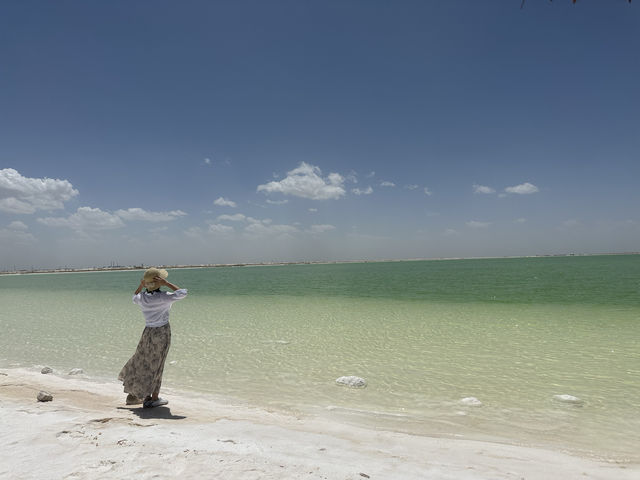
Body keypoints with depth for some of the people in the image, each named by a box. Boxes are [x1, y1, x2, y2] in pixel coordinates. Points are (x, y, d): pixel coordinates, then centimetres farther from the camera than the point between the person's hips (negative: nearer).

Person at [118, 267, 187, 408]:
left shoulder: (142, 298, -4)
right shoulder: (163, 297, -21)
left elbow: (134, 298, 21)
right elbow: (182, 293, -18)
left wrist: (140, 286, 8)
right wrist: (166, 283, -20)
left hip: (148, 332, 5)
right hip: (162, 333, -5)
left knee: (141, 362, 19)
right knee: (155, 366, 5)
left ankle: (133, 395, 28)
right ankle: (154, 398, 17)